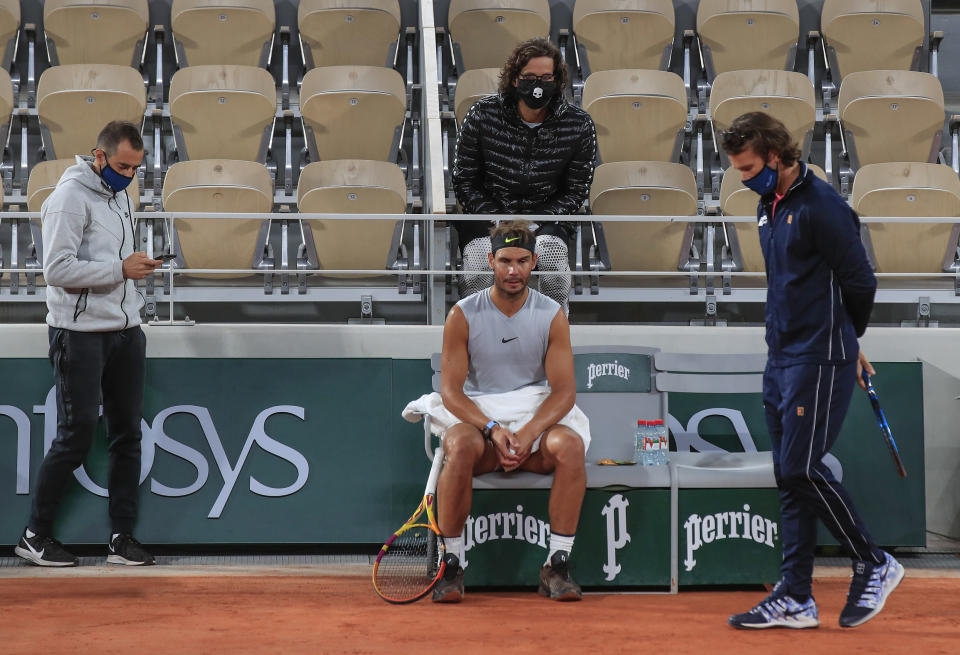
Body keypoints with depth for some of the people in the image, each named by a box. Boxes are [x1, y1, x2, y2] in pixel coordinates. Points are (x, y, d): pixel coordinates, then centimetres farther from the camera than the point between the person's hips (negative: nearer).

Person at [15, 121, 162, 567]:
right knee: (75, 437, -4)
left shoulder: (119, 194, 15)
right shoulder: (71, 196, -13)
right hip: (81, 335, -8)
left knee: (127, 433, 7)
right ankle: (35, 535, 9)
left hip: (124, 331, 8)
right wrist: (121, 269, -18)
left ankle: (122, 537, 13)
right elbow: (57, 270, -21)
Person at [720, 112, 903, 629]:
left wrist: (844, 342, 6)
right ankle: (795, 598, 13)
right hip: (780, 360, 9)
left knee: (801, 469, -10)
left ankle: (874, 565, 8)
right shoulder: (768, 206, 14)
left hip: (819, 361, -9)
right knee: (788, 476, 8)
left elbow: (860, 282, -11)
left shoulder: (821, 206, -14)